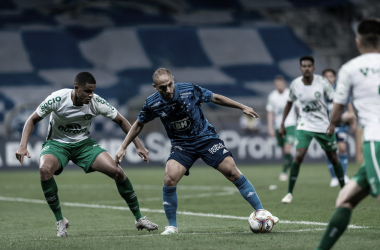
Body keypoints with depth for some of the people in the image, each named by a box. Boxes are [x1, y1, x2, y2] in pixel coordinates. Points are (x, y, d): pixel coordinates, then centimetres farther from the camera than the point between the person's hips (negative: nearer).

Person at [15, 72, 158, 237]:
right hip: (57, 143, -2)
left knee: (117, 172, -16)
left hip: (84, 143, 2)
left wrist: (139, 146, -6)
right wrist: (23, 146, -22)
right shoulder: (57, 99, -23)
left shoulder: (96, 102, -17)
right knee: (45, 169, -35)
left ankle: (139, 219, 3)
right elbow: (33, 120, -10)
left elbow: (121, 121, -2)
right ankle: (60, 221, -17)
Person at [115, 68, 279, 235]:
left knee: (233, 173, -11)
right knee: (169, 179, -21)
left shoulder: (190, 90, -17)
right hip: (181, 145, 1)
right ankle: (172, 226, -3)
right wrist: (123, 147, 7)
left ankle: (261, 212, -2)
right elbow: (139, 124, 7)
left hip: (206, 138, -1)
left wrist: (242, 107, 5)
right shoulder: (152, 104, -12)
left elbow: (215, 98, -1)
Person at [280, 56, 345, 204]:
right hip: (304, 126, 0)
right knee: (298, 156, -18)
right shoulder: (295, 84, -5)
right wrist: (282, 124, 12)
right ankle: (289, 193, -9)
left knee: (333, 158, 7)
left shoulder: (322, 82, -11)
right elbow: (289, 103, 11)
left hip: (323, 126, 0)